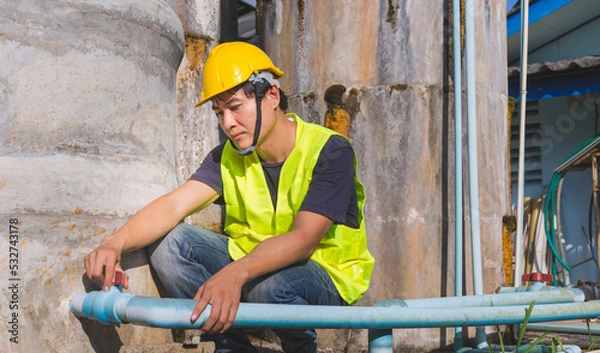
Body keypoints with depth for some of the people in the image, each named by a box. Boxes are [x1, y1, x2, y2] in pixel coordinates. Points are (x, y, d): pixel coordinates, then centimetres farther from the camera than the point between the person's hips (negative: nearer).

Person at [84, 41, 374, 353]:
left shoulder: (329, 150, -18)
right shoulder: (228, 156, -2)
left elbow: (303, 239, -30)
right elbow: (174, 204, -19)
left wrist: (236, 273, -47)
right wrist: (115, 243, -38)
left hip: (327, 277, -4)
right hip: (253, 264, 5)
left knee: (272, 284, -38)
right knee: (169, 243, -16)